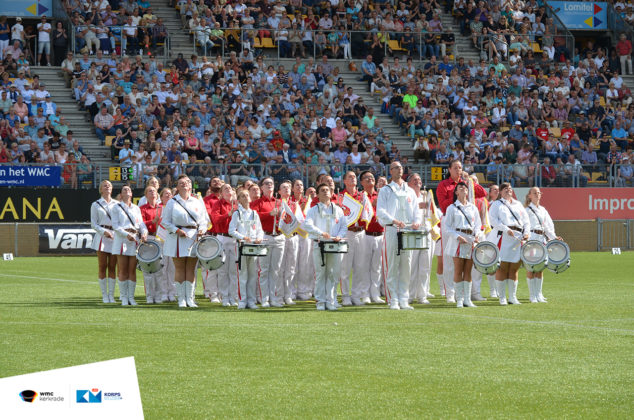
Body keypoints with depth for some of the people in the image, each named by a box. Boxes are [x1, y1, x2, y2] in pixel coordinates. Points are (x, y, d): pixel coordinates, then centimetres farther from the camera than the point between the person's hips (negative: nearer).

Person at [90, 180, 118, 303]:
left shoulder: (117, 204, 14)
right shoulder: (96, 205, 7)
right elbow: (93, 223, 3)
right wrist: (104, 231, -13)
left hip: (115, 237, 2)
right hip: (101, 237, -2)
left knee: (112, 267, 1)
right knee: (102, 267, -3)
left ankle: (111, 295, 5)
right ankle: (104, 295, 2)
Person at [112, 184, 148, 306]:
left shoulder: (136, 208, 17)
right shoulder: (116, 207, 5)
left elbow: (141, 223, 12)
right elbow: (115, 225, -4)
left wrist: (144, 232, -9)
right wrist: (126, 234, -17)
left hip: (135, 240, 3)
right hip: (121, 240, -3)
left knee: (132, 271, 1)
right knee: (123, 271, -3)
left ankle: (131, 297, 5)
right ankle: (124, 297, 1)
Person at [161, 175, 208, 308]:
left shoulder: (198, 202, 9)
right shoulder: (172, 203, 2)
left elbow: (204, 220, 12)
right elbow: (165, 222, 0)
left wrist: (202, 229, -8)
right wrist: (177, 230, -13)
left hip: (194, 237, 2)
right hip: (178, 237, -2)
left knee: (191, 269, 3)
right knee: (179, 269, -1)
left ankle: (190, 299, 8)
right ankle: (181, 299, 4)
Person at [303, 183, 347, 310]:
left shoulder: (338, 210, 15)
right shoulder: (314, 210, 5)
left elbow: (344, 226, 12)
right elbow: (307, 225, -9)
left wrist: (339, 236, -8)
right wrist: (321, 233, -20)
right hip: (319, 245, -2)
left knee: (333, 273, -1)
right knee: (320, 273, -1)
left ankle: (330, 301, 5)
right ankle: (320, 301, 3)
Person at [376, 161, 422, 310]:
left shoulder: (410, 191, 20)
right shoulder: (385, 191, 7)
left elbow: (416, 210, 16)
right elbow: (380, 211, -6)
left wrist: (416, 221, -6)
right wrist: (394, 221, -22)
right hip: (392, 231, -4)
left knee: (406, 267, 2)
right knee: (392, 268, -7)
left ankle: (404, 301, 5)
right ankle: (393, 301, -5)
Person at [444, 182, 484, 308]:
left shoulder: (473, 208, 16)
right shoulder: (452, 208, 5)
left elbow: (478, 225, 15)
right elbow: (447, 227, 0)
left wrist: (477, 235, -6)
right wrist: (457, 237, -14)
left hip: (471, 240, 3)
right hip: (458, 240, -3)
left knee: (468, 271, 2)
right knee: (458, 271, -5)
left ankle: (467, 299, 4)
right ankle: (459, 299, -1)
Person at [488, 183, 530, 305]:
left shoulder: (518, 205, 22)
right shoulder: (497, 205, 8)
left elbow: (526, 220, 20)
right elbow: (493, 220, -6)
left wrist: (526, 232, 1)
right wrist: (506, 230, -17)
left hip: (518, 239, 4)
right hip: (503, 239, -4)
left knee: (514, 269, 4)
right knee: (502, 268, -5)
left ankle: (512, 297, 9)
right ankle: (502, 297, 0)